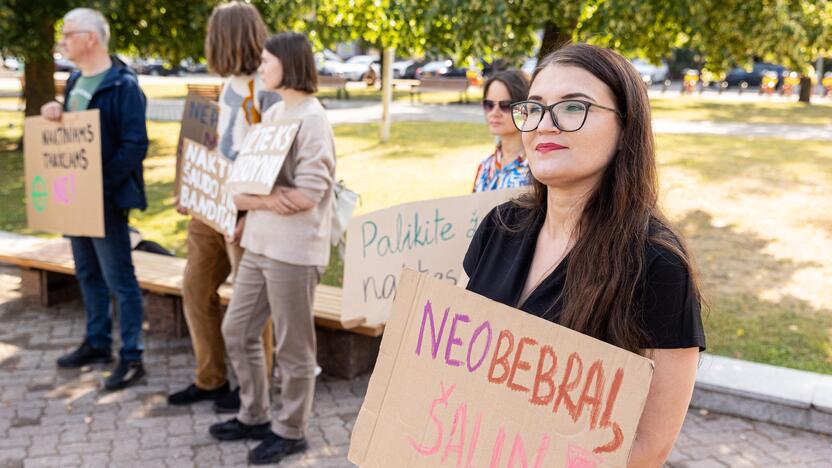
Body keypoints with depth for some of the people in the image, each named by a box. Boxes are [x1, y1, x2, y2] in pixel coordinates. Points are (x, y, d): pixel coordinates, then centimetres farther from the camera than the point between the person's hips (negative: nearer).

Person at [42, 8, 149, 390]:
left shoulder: (122, 85, -14)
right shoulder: (75, 80, 12)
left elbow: (135, 146, -19)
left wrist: (100, 184, -23)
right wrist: (52, 112, 0)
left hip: (105, 197, -9)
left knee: (119, 279, -2)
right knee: (88, 274, 17)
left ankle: (131, 358, 7)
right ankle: (97, 343, 31)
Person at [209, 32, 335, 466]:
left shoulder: (311, 119, -13)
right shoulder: (271, 114, 12)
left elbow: (307, 194, -20)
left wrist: (252, 196, -10)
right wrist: (265, 198, -12)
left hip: (293, 249, -9)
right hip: (259, 243, 9)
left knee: (292, 347, 5)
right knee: (237, 330, 16)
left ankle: (290, 431, 22)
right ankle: (254, 416, 32)